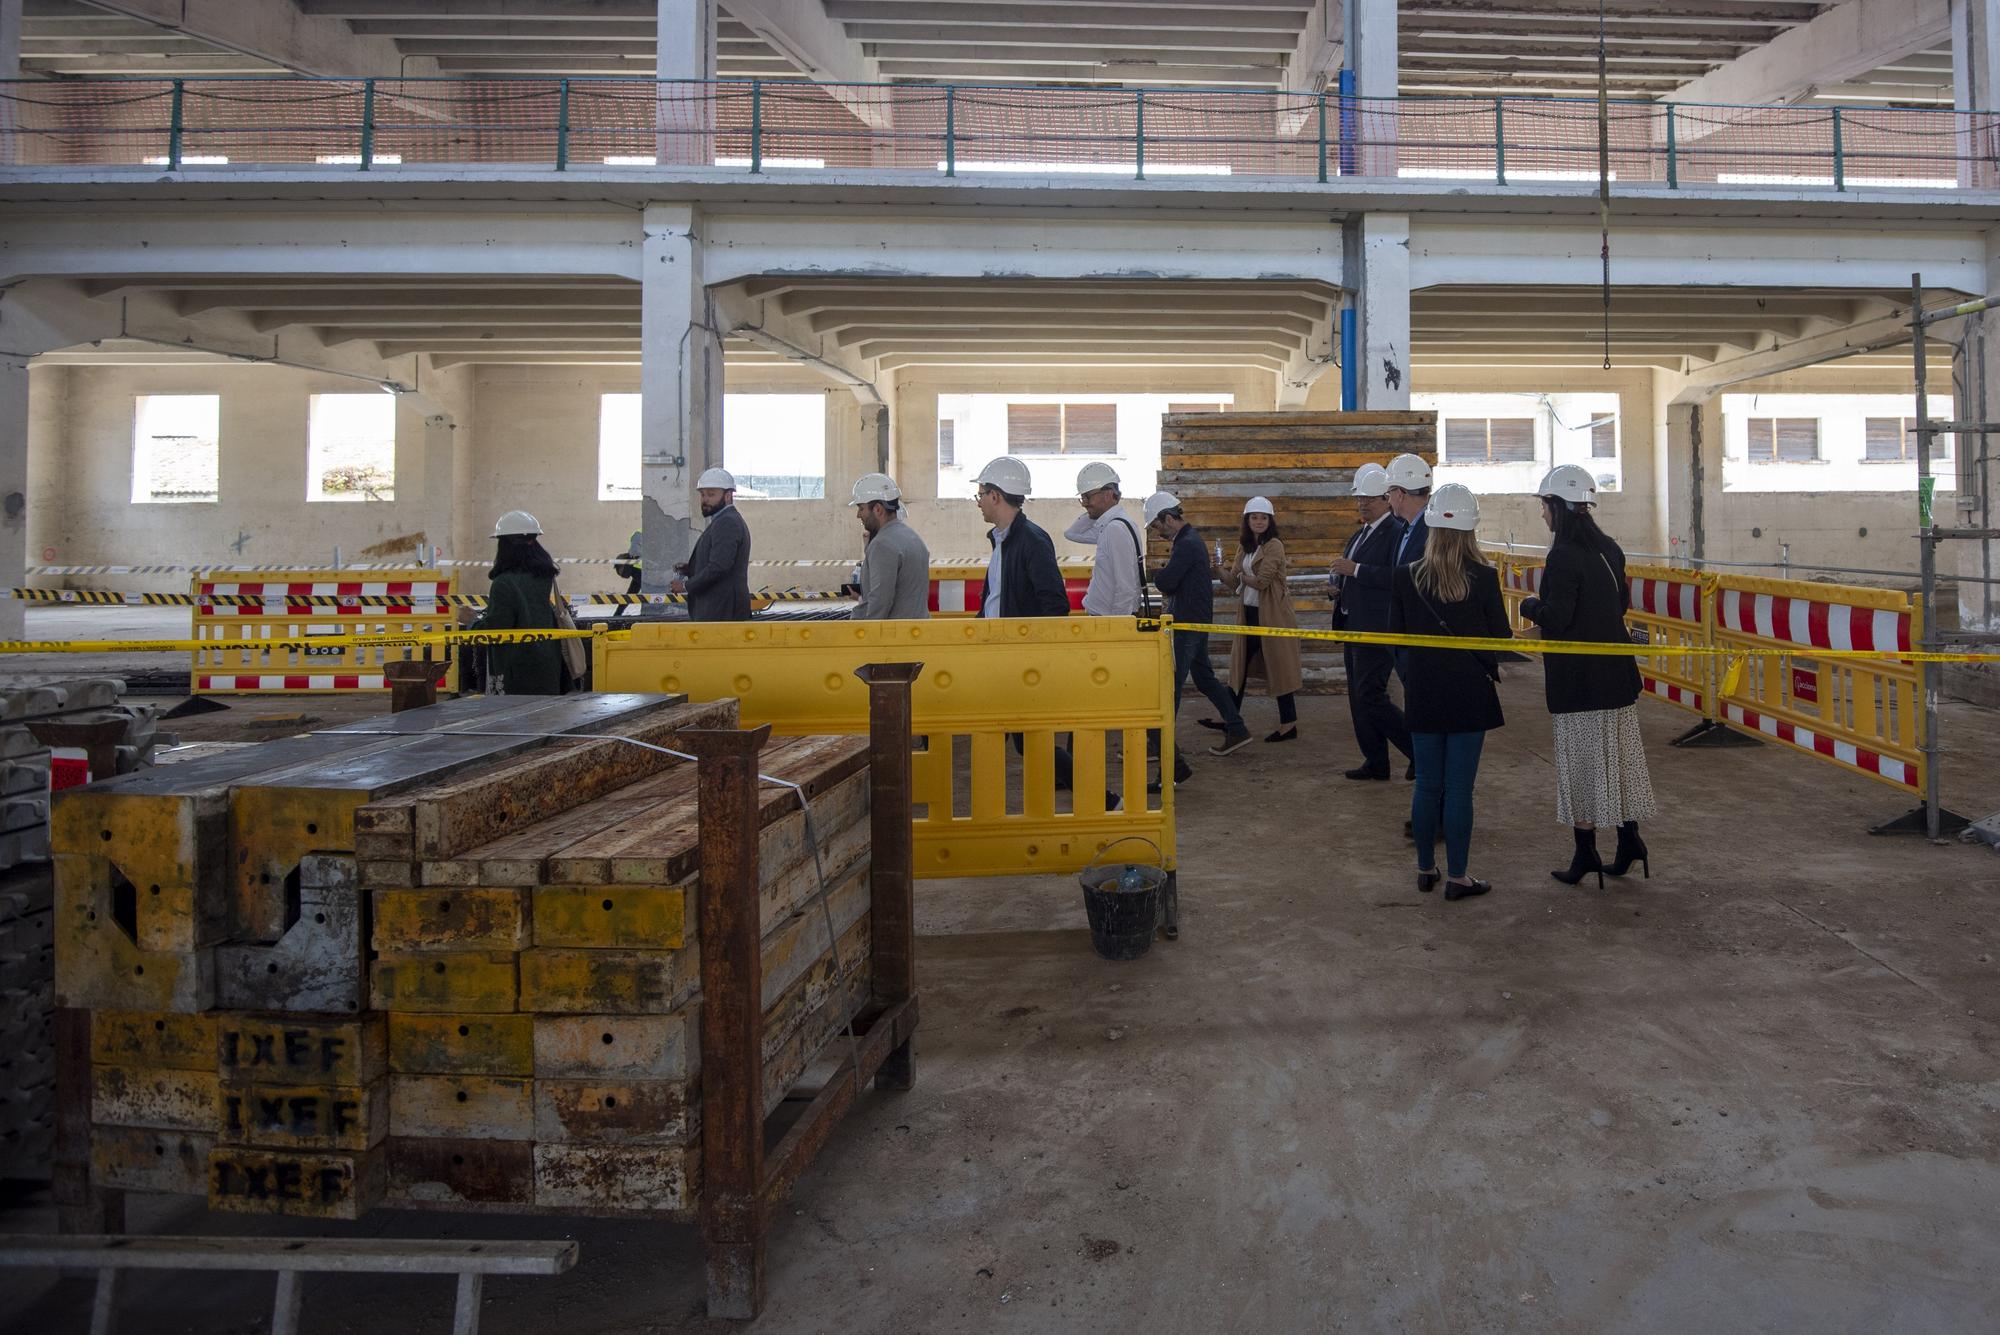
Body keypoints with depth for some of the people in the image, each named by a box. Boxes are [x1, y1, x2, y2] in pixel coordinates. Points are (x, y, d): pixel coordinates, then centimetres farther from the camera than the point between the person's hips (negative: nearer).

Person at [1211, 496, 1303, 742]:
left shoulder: (1274, 545, -11)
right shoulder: (1244, 546, 12)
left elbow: (1261, 581, -18)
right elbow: (1233, 581, 5)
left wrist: (1241, 576, -5)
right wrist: (1221, 569, -14)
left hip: (1271, 613, -8)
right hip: (1250, 612, 8)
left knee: (1278, 666, -3)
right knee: (1240, 664, 12)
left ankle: (1289, 724, 4)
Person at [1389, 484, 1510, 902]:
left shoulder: (1407, 576, -6)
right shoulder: (1484, 577, -11)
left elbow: (1396, 635, 1)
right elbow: (1500, 637, -4)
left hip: (1422, 694, 2)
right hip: (1470, 693, -2)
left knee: (1427, 784, 13)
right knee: (1459, 787, 3)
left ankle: (1426, 869, 23)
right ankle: (1457, 877, 10)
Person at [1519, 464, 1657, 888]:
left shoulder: (1564, 555, -18)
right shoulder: (1608, 548, 8)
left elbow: (1556, 618, -20)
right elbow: (1622, 602, 16)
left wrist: (1529, 605, -2)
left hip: (1578, 677, -8)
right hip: (1616, 670, 8)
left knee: (1582, 761, 0)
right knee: (1620, 756, 14)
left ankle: (1586, 853, 6)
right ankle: (1629, 838, 18)